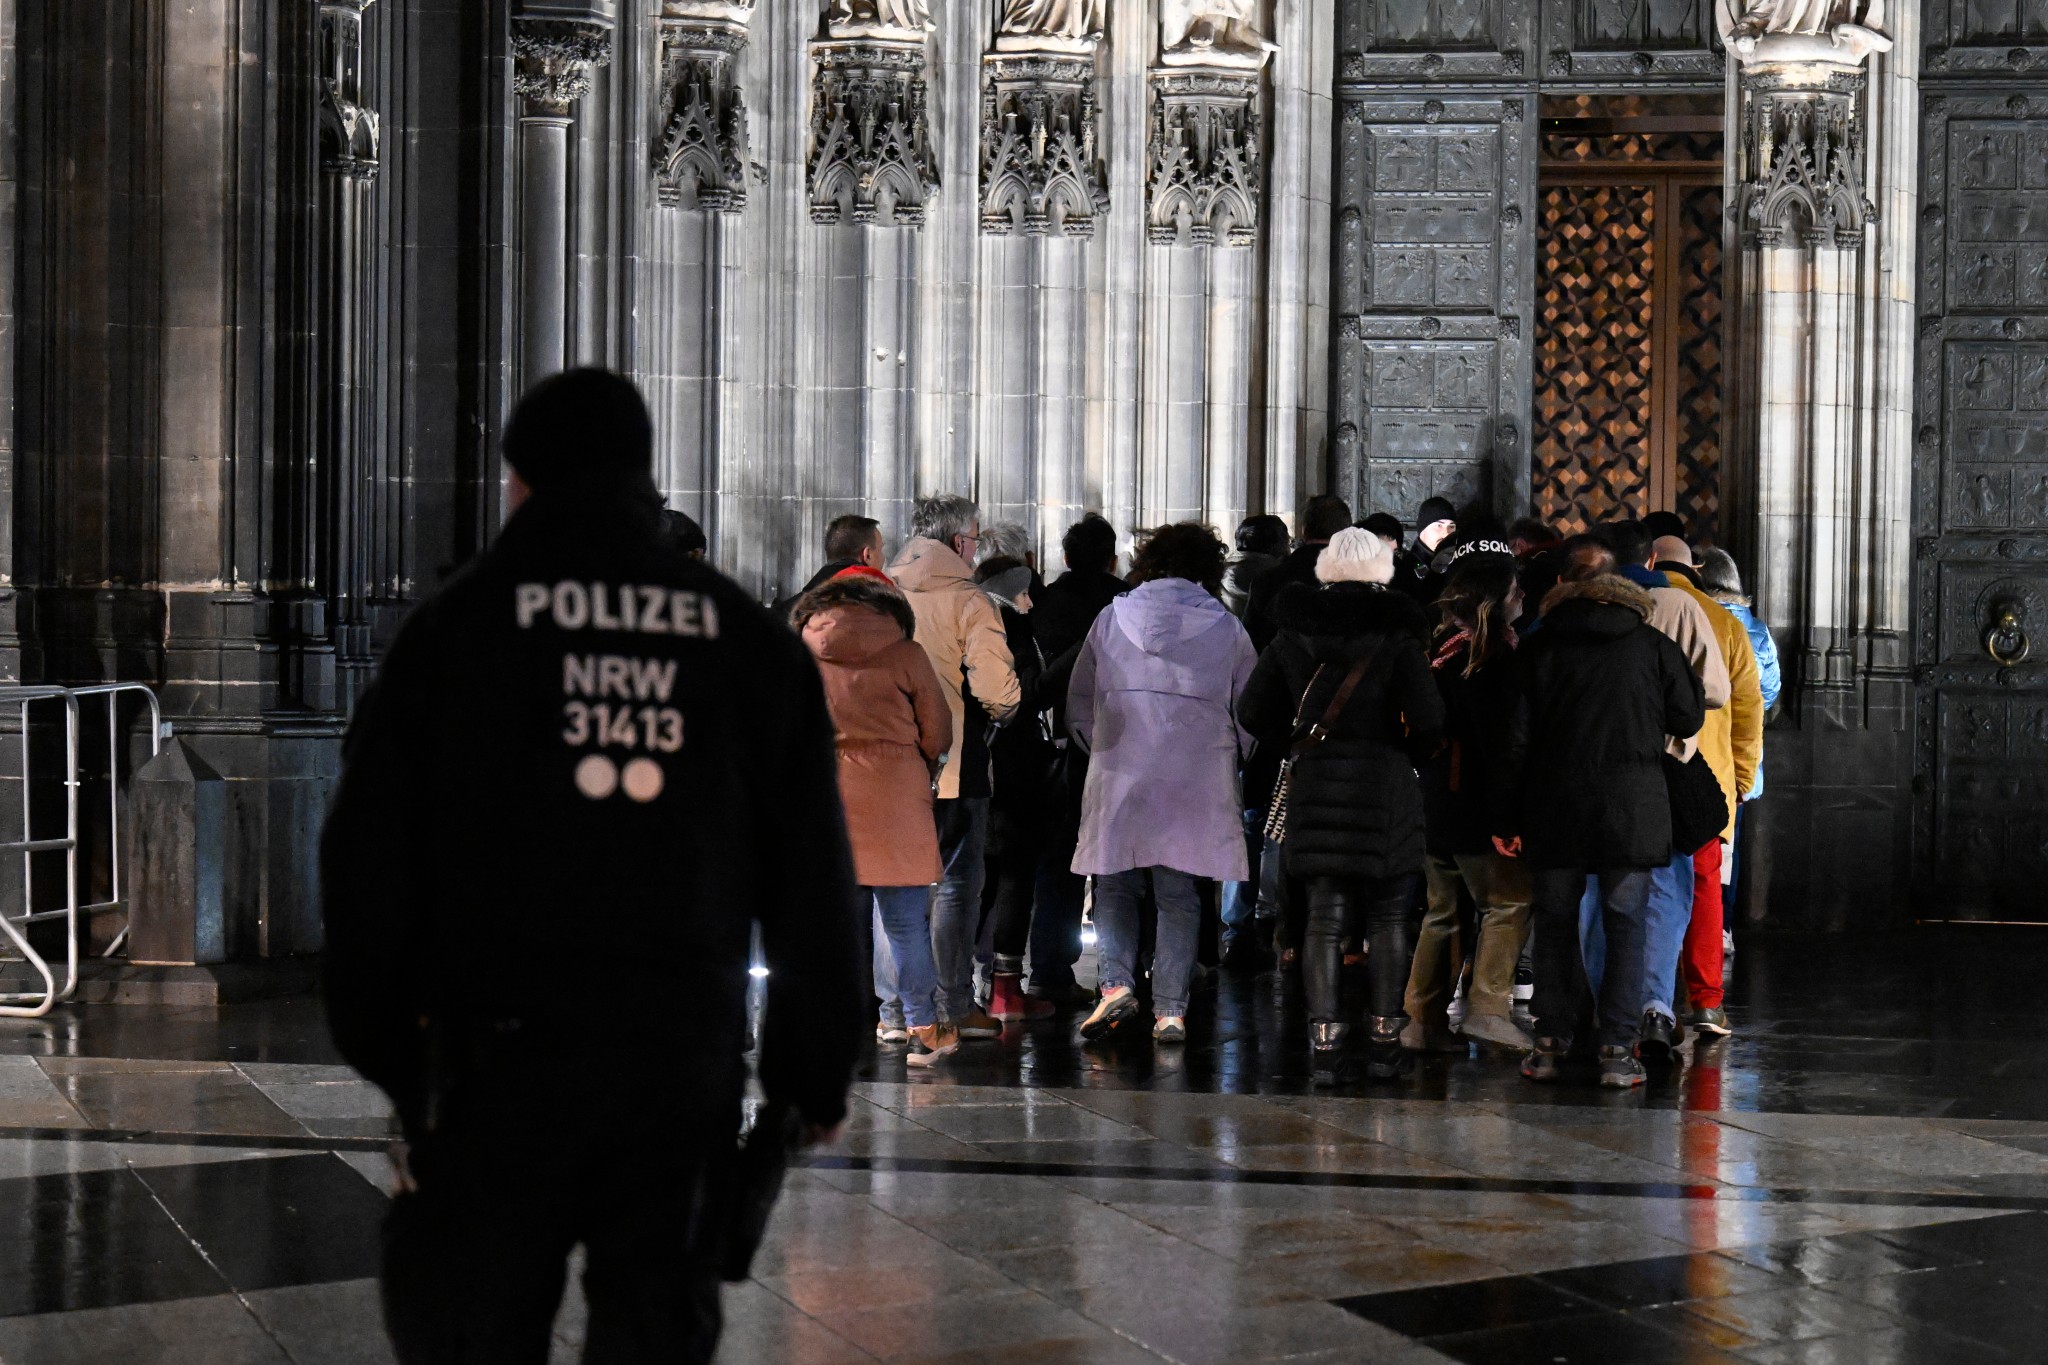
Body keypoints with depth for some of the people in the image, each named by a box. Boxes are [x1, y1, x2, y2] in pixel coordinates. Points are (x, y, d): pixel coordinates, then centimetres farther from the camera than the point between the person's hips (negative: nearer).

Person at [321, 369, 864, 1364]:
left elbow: (369, 860, 1)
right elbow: (813, 884, 9)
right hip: (683, 1056, 2)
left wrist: (378, 1040, 10)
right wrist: (817, 1072, 15)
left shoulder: (453, 625, 2)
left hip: (496, 1055, -2)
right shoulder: (752, 644, 8)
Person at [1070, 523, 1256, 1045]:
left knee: (1115, 888, 10)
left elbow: (1079, 703, 13)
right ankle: (1170, 1010, 2)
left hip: (1119, 778, 0)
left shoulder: (1112, 618, 8)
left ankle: (1116, 984, -9)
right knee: (1179, 898, 5)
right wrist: (1227, 762, 25)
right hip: (1197, 784, 0)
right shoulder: (1227, 629, 5)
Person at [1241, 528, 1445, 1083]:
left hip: (1314, 786, 3)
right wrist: (1409, 754, 7)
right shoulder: (1396, 635, -6)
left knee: (1324, 917, 6)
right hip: (1384, 784, -3)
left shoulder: (1293, 633, 5)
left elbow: (1256, 714, 7)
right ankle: (1384, 1043, 11)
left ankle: (1325, 1041, 0)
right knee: (1388, 918, 8)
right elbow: (1427, 721, -12)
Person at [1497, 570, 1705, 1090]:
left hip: (1554, 806, 1)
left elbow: (1515, 736, 3)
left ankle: (1551, 1044, 11)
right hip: (1632, 807, -1)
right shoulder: (1654, 645, 4)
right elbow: (1688, 720, 8)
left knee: (1555, 923, 10)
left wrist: (1506, 816, 7)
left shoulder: (1536, 648, 6)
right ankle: (1616, 1049, -2)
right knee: (1625, 925, 3)